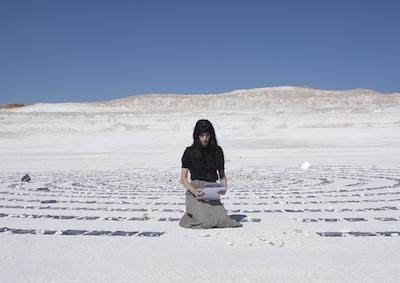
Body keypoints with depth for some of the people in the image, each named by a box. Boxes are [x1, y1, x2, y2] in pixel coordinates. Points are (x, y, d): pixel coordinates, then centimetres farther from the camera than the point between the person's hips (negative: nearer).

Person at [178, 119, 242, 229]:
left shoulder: (217, 151, 9)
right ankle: (190, 214, 12)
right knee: (205, 222, -22)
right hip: (195, 194, -3)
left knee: (222, 220, -17)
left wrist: (224, 187, -7)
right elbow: (183, 178, -2)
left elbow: (222, 175, 14)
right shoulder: (190, 152, 0)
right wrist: (194, 191, -19)